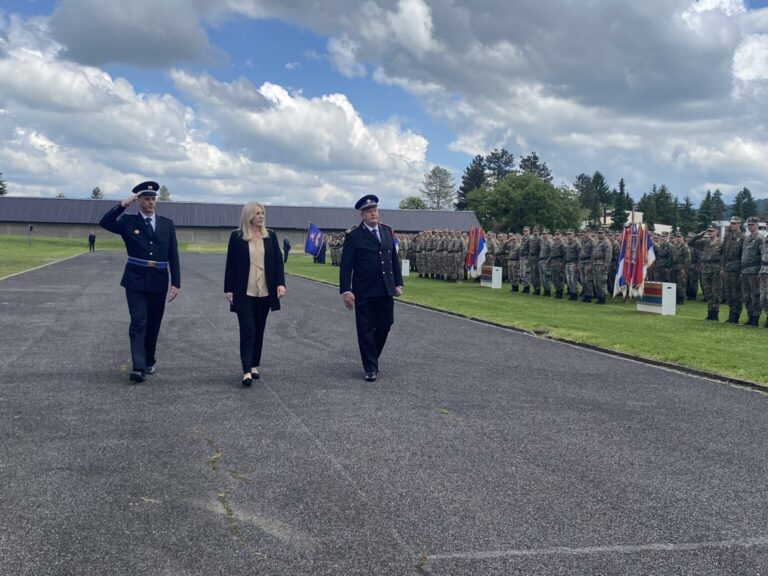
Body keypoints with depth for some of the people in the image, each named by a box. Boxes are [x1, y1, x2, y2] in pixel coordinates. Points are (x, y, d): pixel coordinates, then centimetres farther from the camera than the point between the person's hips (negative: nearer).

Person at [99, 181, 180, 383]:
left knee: (153, 325, 11)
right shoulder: (128, 222, 1)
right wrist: (123, 204, -22)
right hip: (136, 281, -3)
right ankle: (138, 367, -16)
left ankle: (149, 361, 27)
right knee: (138, 323, -11)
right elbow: (105, 223, -17)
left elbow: (173, 255, 5)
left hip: (159, 282, 3)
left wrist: (176, 283, -2)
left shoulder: (167, 224, 7)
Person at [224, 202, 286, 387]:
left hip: (265, 292, 3)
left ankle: (254, 366, 21)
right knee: (248, 331, -9)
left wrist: (281, 283, -7)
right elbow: (230, 264, 1)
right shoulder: (236, 236, -1)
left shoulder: (270, 235, 6)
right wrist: (228, 289, -2)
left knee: (259, 331, 10)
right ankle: (247, 371, -12)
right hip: (244, 293, -3)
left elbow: (278, 261, 5)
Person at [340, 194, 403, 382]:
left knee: (384, 326, 9)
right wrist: (345, 290, -13)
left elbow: (394, 259, 14)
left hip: (386, 290, 4)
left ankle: (372, 358, 32)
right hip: (364, 292, -4)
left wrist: (398, 283, 9)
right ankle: (370, 367, 12)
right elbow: (346, 265, -7)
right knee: (366, 330, 2)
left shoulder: (387, 231, 9)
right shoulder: (353, 235, -6)